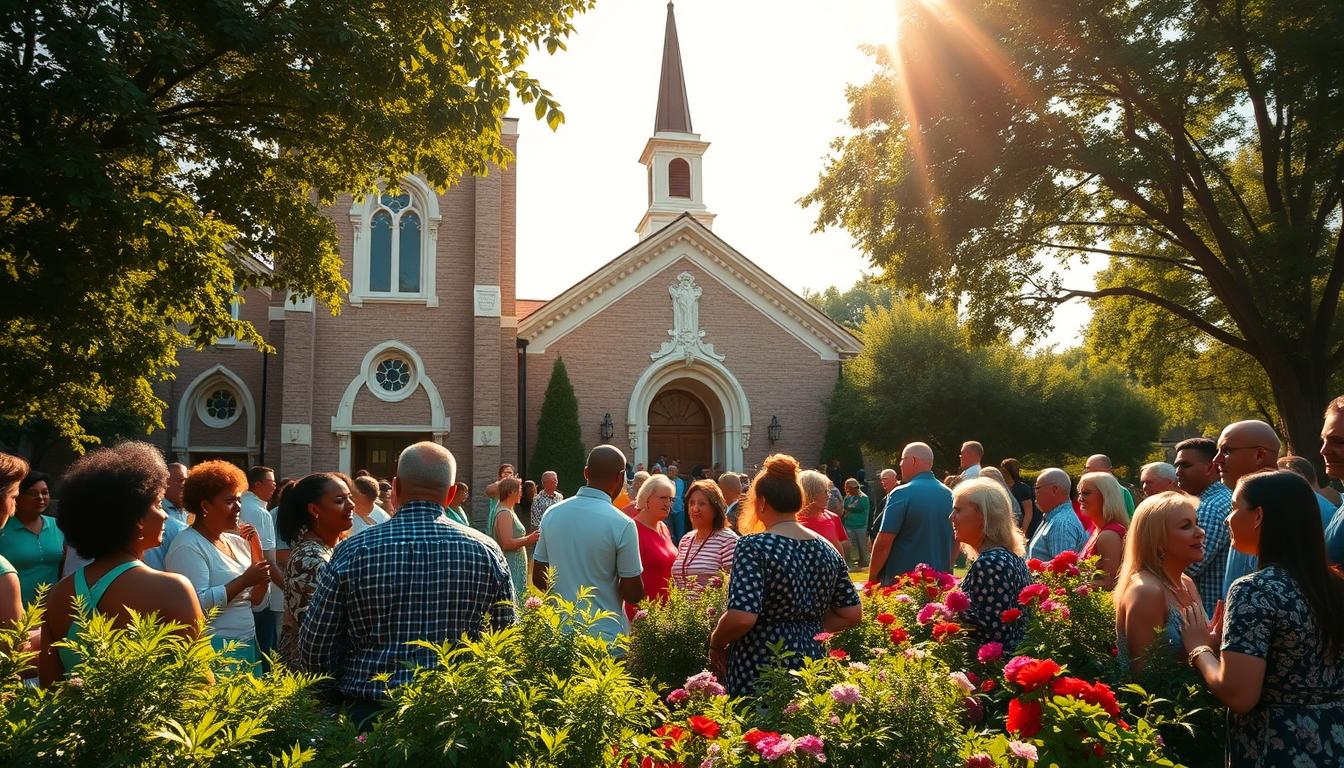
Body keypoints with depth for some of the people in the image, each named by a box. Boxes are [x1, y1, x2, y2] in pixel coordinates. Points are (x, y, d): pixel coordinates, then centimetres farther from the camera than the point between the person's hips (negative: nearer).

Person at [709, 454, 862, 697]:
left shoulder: (754, 547, -15)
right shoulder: (828, 550, 5)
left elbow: (742, 618, -24)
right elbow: (852, 614, 9)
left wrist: (716, 644, -6)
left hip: (757, 671, -6)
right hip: (812, 672, 6)